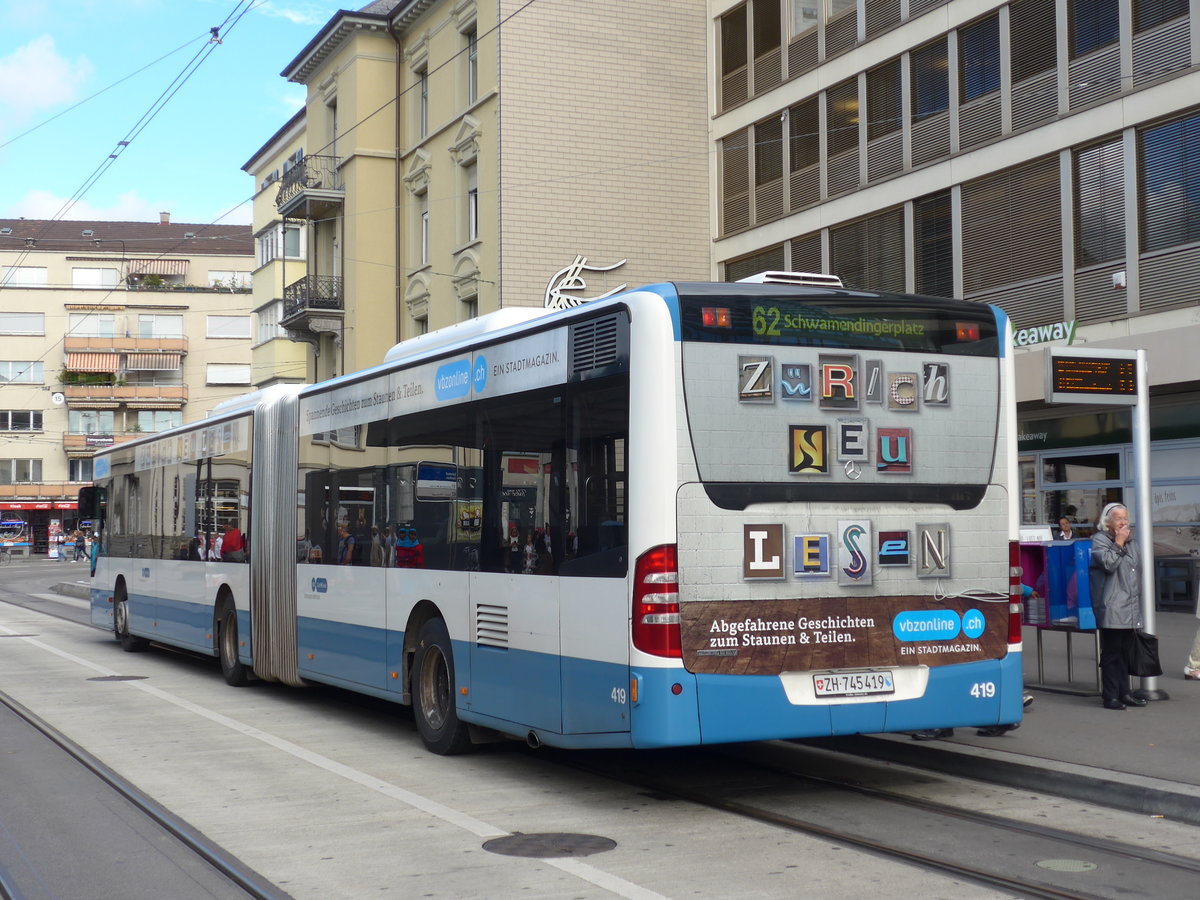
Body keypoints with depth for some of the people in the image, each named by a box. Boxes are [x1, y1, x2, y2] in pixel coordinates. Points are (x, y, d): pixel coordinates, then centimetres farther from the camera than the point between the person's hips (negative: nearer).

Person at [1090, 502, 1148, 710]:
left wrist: (1138, 604, 22)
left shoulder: (1131, 542, 18)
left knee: (1126, 652, 11)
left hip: (1130, 608, 7)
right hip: (1111, 609, -7)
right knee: (1112, 652, -5)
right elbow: (1109, 563, -21)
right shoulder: (1099, 540, -5)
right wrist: (1118, 543, -12)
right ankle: (1111, 696, -1)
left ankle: (1124, 693, 18)